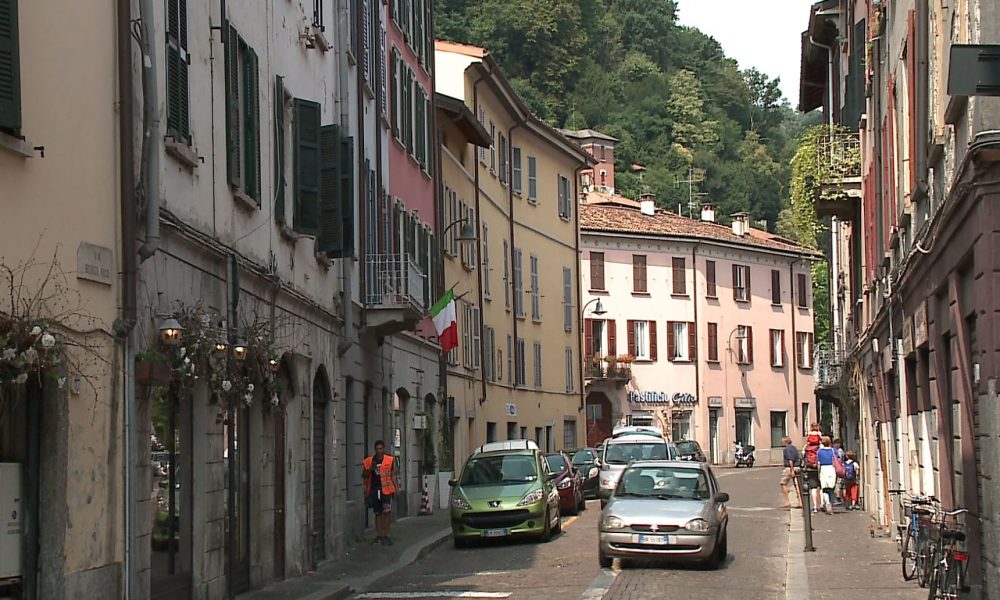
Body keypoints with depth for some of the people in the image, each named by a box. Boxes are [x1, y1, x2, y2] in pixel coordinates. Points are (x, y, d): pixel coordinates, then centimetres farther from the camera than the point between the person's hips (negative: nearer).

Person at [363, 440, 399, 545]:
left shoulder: (390, 460, 1)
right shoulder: (369, 461, 7)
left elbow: (393, 475, 4)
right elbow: (364, 475, 13)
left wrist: (396, 488, -4)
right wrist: (370, 470, -7)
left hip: (386, 490, -2)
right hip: (374, 490, 2)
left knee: (386, 513, -5)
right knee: (377, 513, 8)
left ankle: (385, 536, 0)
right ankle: (378, 536, 15)